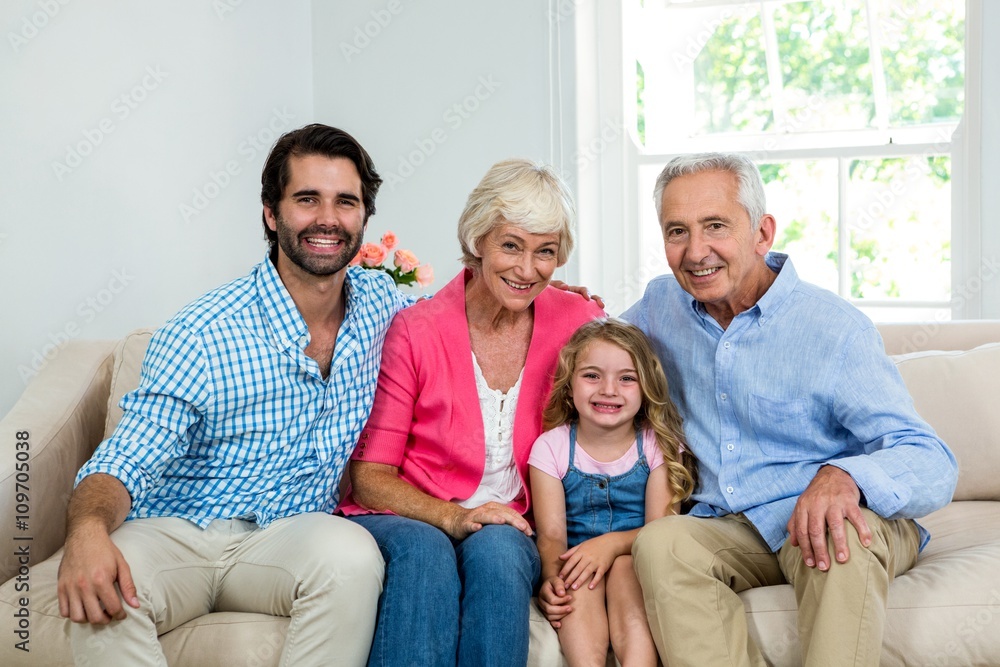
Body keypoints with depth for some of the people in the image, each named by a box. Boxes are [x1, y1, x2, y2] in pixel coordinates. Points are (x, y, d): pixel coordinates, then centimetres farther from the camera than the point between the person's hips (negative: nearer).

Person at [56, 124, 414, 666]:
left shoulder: (379, 302, 2)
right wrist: (88, 530, -39)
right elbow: (124, 463, -15)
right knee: (97, 594, -35)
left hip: (292, 535, 3)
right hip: (177, 533, -3)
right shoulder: (201, 335, -12)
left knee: (351, 555, -32)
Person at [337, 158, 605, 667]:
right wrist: (452, 517, -23)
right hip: (406, 521, -1)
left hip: (508, 531, 2)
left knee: (495, 550, -33)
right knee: (426, 552, -35)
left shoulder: (578, 324, -1)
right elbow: (369, 476, -5)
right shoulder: (417, 331, -7)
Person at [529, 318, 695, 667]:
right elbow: (551, 533, -9)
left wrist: (612, 543, -28)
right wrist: (551, 578, -32)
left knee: (625, 567, -33)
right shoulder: (551, 447, 0)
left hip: (636, 559, 0)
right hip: (577, 562, 1)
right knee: (580, 582, -33)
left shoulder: (657, 444, 1)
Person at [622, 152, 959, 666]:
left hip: (822, 520, -3)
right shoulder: (662, 304, 5)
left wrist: (843, 476, -40)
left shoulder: (833, 329, -12)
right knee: (659, 543, -29)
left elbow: (934, 465, -18)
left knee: (836, 539, -38)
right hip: (731, 529, 4)